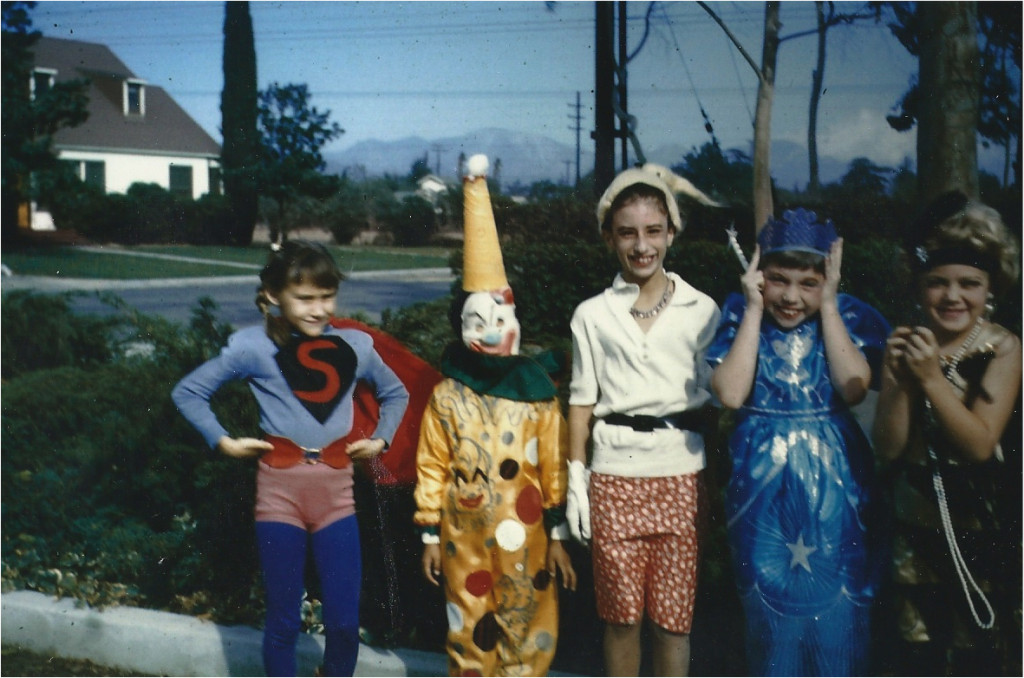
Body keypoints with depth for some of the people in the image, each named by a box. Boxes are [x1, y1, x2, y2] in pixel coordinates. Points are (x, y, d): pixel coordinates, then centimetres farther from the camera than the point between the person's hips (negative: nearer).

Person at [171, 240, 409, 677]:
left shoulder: (355, 346, 3)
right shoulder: (253, 347, -4)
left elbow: (395, 393, 21)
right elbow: (187, 392, 6)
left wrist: (380, 439, 7)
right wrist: (223, 442, -3)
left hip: (336, 491, 2)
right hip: (280, 489, -2)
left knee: (344, 624, 1)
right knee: (283, 623, 8)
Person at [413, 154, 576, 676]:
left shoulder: (537, 392, -2)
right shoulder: (446, 396, -2)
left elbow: (553, 469, 0)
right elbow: (432, 470, 2)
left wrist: (558, 536, 0)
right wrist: (429, 534, 2)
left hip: (524, 537, 0)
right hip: (465, 535, 0)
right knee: (470, 633, 10)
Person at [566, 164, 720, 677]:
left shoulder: (702, 310, 4)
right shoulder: (592, 315, 5)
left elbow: (716, 398, 6)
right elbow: (582, 402, 7)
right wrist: (575, 481, 2)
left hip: (681, 475, 0)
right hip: (614, 477, 0)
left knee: (674, 615, 4)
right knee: (621, 615, 8)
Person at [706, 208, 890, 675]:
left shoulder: (849, 316, -2)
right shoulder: (740, 316, -3)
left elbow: (853, 389, -16)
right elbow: (730, 394, -16)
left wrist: (828, 306, -15)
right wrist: (755, 309, -14)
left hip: (834, 485, 0)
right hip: (762, 484, 0)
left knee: (838, 608, 6)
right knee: (769, 604, 9)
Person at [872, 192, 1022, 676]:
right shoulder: (907, 344, -3)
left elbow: (980, 444, -18)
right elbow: (888, 448, -7)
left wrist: (932, 378, -26)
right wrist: (899, 381, -22)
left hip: (981, 530, -3)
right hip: (916, 528, 3)